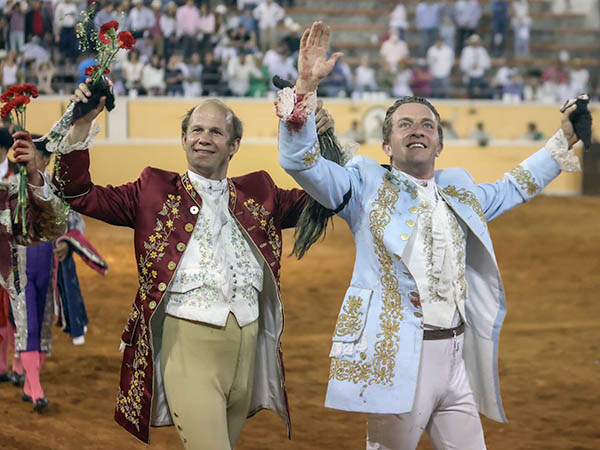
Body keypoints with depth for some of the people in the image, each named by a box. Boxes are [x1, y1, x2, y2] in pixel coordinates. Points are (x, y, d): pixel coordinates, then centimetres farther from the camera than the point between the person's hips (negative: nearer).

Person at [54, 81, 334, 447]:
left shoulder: (258, 194, 17)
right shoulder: (155, 191, 8)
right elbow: (82, 196, 3)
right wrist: (82, 124, -6)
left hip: (247, 343, 4)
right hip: (188, 341, -4)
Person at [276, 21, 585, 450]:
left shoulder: (459, 190, 18)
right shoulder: (366, 185, 3)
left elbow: (510, 189, 36)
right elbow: (299, 160, -7)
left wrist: (563, 140, 37)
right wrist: (306, 85, -18)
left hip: (456, 357, 5)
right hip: (396, 356, -5)